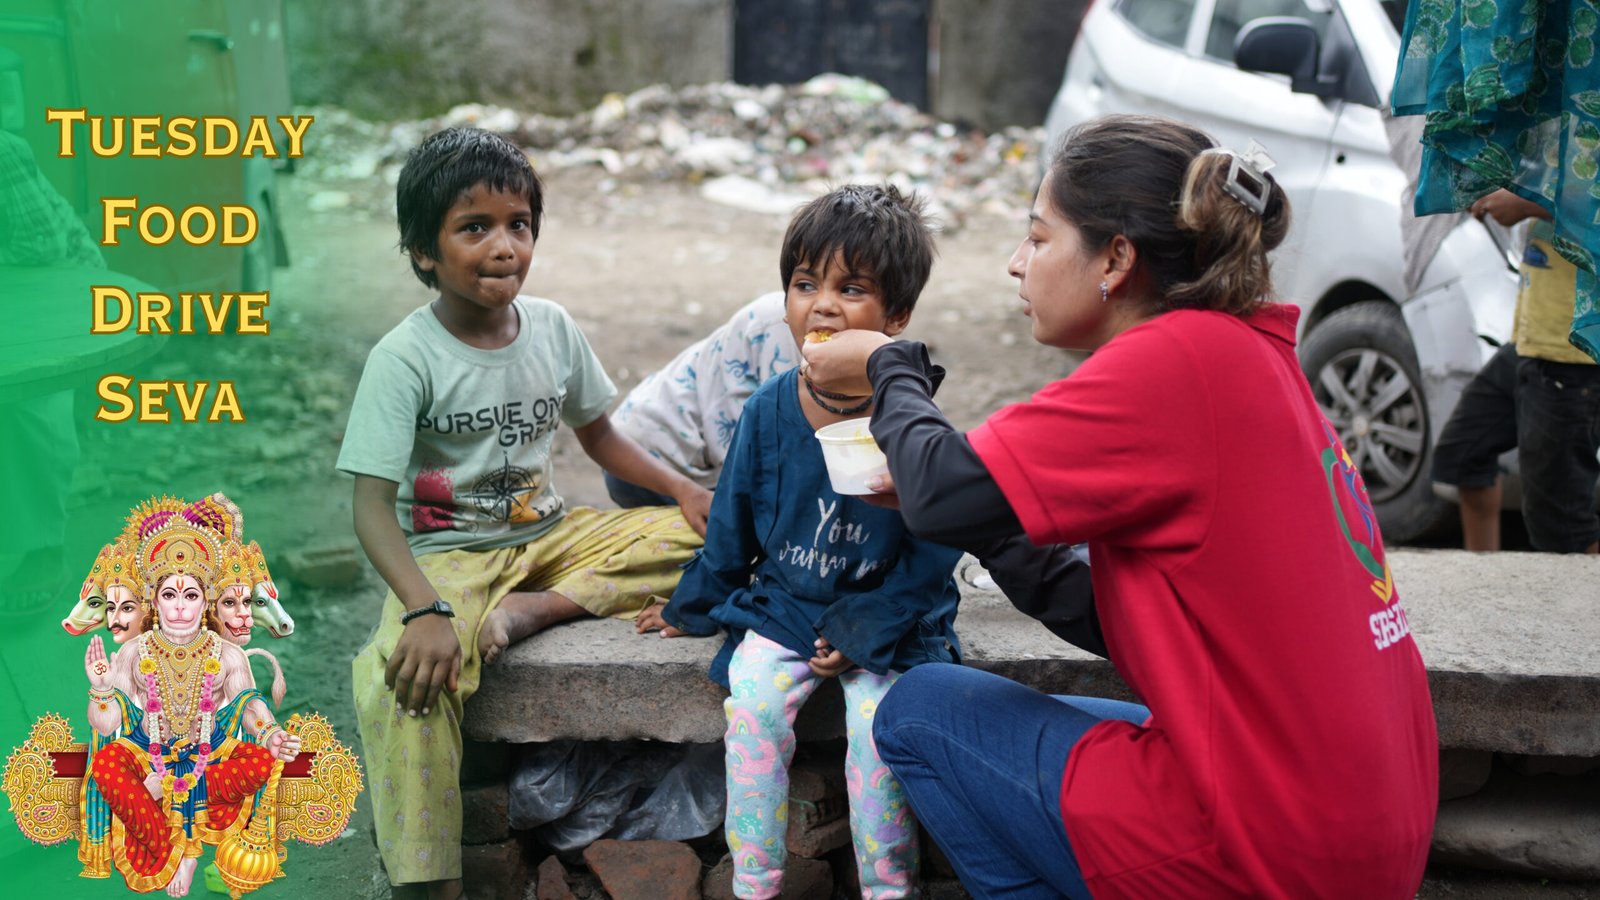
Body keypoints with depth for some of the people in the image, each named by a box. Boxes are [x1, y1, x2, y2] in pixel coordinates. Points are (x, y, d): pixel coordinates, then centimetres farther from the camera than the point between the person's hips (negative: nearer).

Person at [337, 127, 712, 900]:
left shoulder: (552, 328, 0)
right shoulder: (405, 359, -16)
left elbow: (597, 436, 15)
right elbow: (372, 507, -21)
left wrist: (684, 491, -1)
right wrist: (425, 611, -37)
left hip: (549, 533, 6)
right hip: (449, 554, -5)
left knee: (697, 539, -12)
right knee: (402, 681, -35)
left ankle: (536, 610, -22)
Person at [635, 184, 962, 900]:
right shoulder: (768, 411, -3)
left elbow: (932, 553, -8)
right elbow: (731, 526, 11)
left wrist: (861, 634, -14)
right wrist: (692, 610, 16)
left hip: (884, 619, -2)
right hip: (780, 608, 3)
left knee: (879, 721, -22)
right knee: (752, 706, -19)